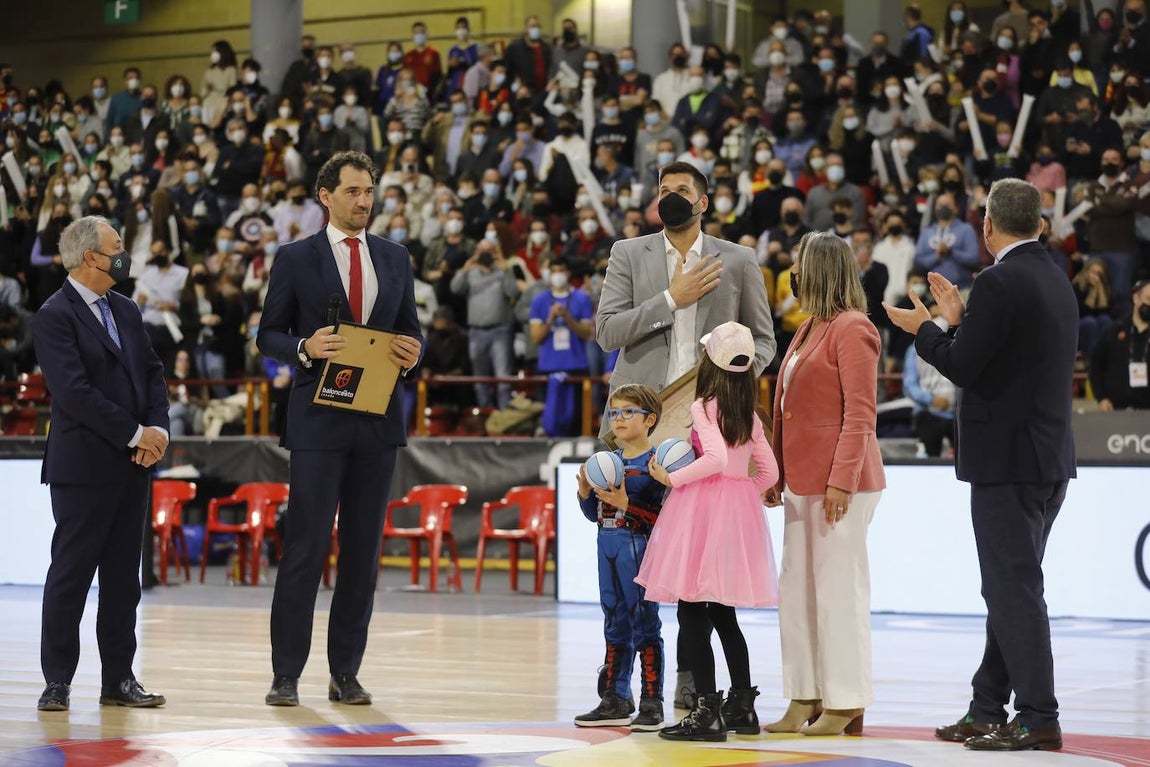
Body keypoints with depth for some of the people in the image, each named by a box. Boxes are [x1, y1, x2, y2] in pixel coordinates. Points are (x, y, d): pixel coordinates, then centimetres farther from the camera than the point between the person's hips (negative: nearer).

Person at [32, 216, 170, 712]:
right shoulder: (56, 316, -10)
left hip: (133, 465, 7)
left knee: (123, 577, 9)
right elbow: (74, 392, -17)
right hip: (83, 468, -7)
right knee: (70, 574, -1)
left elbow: (152, 373, 14)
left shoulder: (125, 310, 15)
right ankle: (58, 681, 6)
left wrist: (158, 429, -3)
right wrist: (136, 434, -15)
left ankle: (118, 679, 14)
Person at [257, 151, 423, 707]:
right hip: (318, 420, -4)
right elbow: (268, 334, 3)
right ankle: (286, 675, 0)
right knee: (305, 547, -6)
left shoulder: (394, 258, 13)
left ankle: (346, 674, 13)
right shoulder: (296, 259, 2)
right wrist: (304, 348, -16)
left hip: (378, 418, 4)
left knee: (363, 551, 6)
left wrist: (412, 351, -5)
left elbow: (410, 327, 17)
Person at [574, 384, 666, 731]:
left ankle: (651, 703, 4)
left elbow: (662, 515, -17)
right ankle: (615, 700, 21)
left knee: (644, 624, -2)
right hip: (608, 549, 7)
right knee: (615, 626, 14)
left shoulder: (654, 462, -9)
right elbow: (595, 514, 17)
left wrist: (625, 503, -24)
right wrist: (585, 492, -1)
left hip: (639, 549, -7)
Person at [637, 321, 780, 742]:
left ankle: (707, 709, -8)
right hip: (740, 512, 7)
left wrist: (671, 478, -14)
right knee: (723, 615, 17)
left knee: (692, 614, -4)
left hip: (703, 509, -7)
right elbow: (768, 472, 12)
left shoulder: (704, 407, -8)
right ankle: (742, 705, 19)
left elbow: (716, 457, -22)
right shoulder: (751, 415, 11)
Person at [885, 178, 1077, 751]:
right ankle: (987, 710, 22)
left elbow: (963, 366, -17)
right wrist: (959, 319, 22)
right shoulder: (1055, 280, 13)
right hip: (1050, 459, 9)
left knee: (1014, 590, -6)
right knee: (1011, 588, 14)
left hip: (1008, 461, -9)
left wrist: (923, 330, 0)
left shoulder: (1000, 282, -16)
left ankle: (1038, 720, -5)